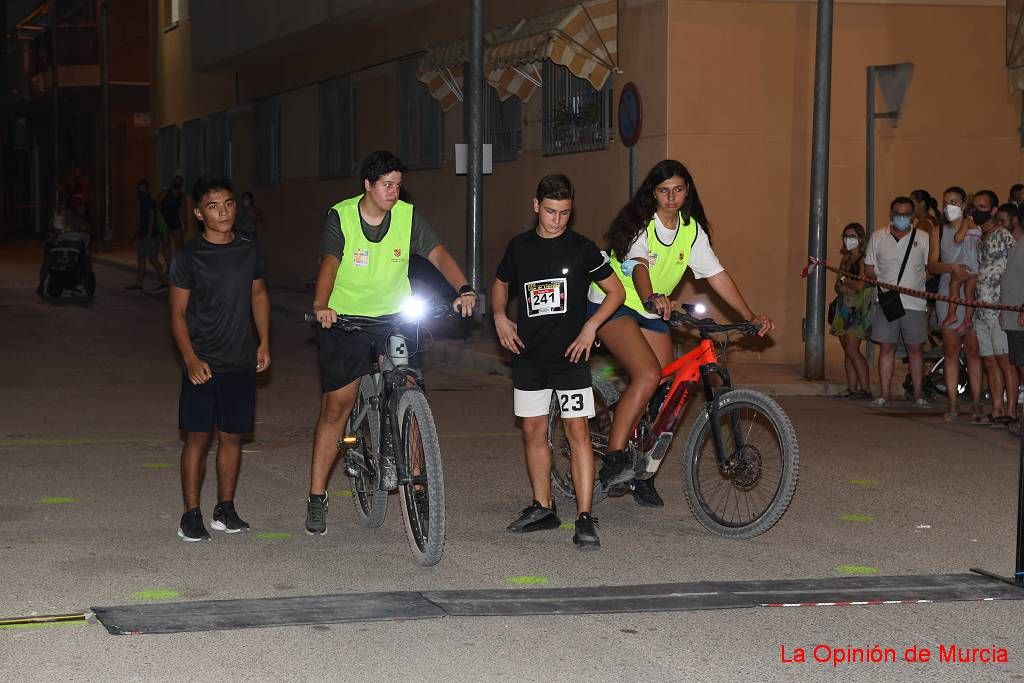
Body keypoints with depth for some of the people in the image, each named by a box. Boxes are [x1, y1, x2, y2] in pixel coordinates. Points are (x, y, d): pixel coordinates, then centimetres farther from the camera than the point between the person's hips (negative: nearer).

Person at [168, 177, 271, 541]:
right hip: (203, 364, -4)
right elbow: (178, 312, -5)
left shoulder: (249, 251, 6)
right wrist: (191, 359, -14)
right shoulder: (188, 257, -6)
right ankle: (191, 515, 5)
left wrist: (264, 343, 9)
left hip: (241, 362, 4)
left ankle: (225, 509, 19)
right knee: (198, 437, -1)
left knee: (232, 436, 8)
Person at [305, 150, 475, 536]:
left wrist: (463, 289, -36)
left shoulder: (408, 217, -7)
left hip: (394, 316, 2)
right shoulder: (341, 217, -11)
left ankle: (395, 457, 14)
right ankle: (316, 497, 7)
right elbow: (329, 264, -24)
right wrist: (321, 306, -43)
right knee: (336, 405, -1)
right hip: (345, 318, -2)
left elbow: (438, 255, -17)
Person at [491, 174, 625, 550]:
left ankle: (585, 519, -11)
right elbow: (500, 284, 22)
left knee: (577, 431, -9)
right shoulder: (519, 247, 5)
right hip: (529, 355, 4)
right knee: (533, 430, 9)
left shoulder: (582, 248, -4)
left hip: (570, 354, -4)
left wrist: (591, 325, -11)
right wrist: (499, 316, 4)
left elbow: (617, 291, 1)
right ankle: (543, 508, 23)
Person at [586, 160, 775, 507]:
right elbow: (638, 267, -32)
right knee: (648, 376, -27)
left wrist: (750, 316, -9)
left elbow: (717, 275, -1)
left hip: (652, 312, 6)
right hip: (613, 305, -6)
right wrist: (652, 298, -52)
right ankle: (613, 460, -25)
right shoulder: (639, 224, -16)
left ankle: (643, 474, 12)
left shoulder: (692, 230, 2)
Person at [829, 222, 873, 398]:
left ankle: (865, 389, -12)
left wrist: (844, 280, 1)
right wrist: (845, 287, -6)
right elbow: (838, 286, 17)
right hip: (844, 308, 8)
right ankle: (852, 388, 6)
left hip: (857, 309, -8)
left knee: (852, 350, -14)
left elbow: (860, 285, -16)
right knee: (847, 351, 5)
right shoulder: (845, 259, 18)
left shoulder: (863, 259, -8)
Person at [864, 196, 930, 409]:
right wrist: (883, 282, -8)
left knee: (915, 348, 4)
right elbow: (868, 269, 11)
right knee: (886, 348, 3)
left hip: (914, 303, -1)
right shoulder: (878, 237, 7)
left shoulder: (923, 238, 5)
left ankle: (918, 395, 11)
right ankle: (885, 395, 7)